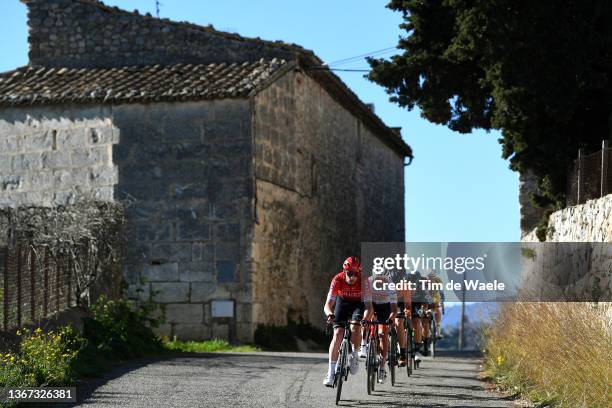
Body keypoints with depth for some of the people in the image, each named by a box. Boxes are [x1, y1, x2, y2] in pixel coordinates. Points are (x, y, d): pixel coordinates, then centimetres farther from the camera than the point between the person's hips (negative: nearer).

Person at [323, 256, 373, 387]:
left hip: (358, 303, -1)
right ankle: (330, 372, -11)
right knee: (338, 334, -14)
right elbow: (328, 304, -33)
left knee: (355, 328, -27)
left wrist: (365, 319, -55)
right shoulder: (338, 279, -30)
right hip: (342, 302, 1)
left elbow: (368, 306, -35)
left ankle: (354, 357, 0)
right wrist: (330, 314, -54)